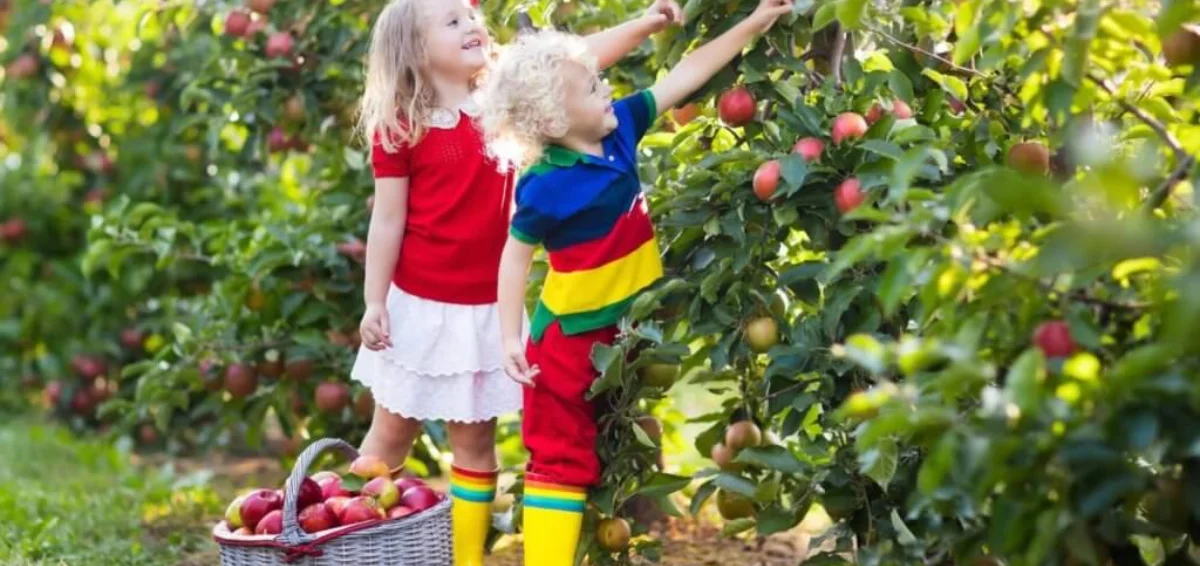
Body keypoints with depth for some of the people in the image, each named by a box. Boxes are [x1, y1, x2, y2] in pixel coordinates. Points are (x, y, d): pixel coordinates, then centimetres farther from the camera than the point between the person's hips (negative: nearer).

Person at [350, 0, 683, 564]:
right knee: (391, 434, 9)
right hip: (419, 305, -3)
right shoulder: (398, 129, -9)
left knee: (475, 441, 10)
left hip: (486, 309, 3)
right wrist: (374, 303, -8)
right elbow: (387, 221, -7)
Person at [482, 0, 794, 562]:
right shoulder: (546, 187, -24)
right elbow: (515, 256, -15)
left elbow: (687, 73, 0)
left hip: (623, 330, 8)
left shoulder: (619, 126, -6)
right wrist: (511, 337, -18)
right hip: (570, 338, -8)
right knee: (562, 458, -1)